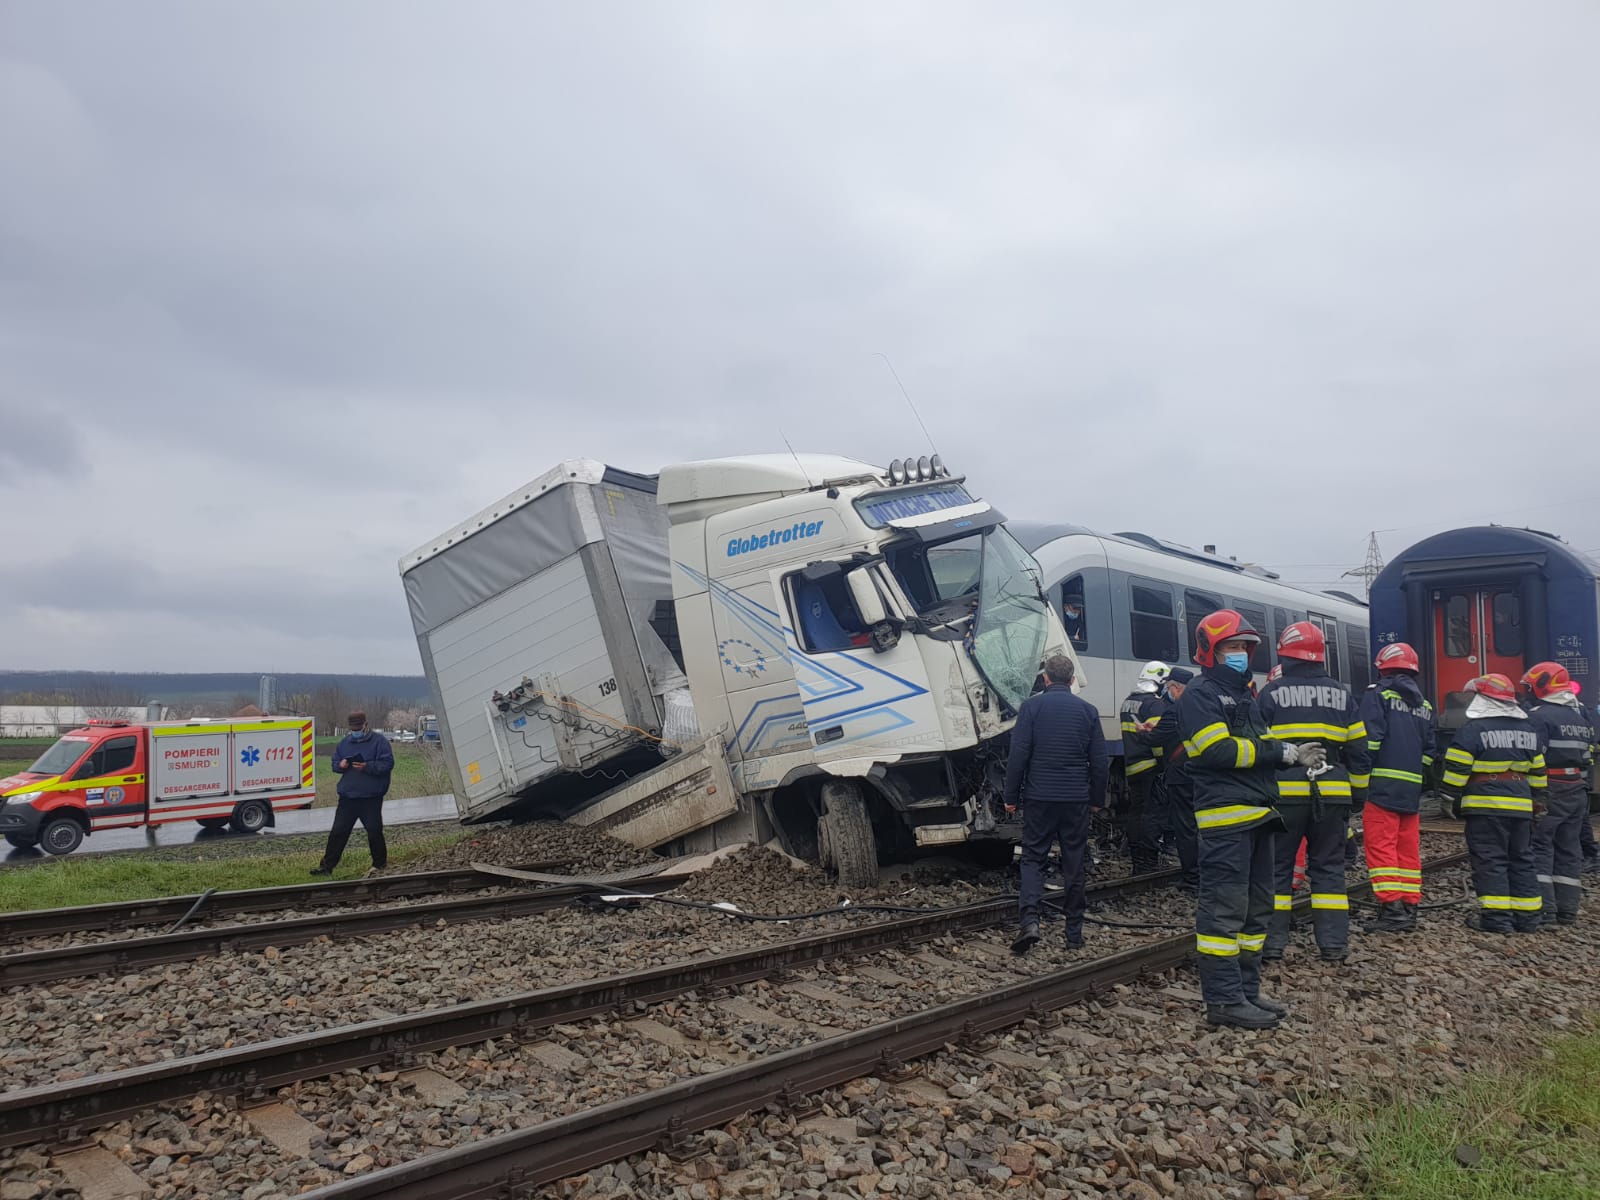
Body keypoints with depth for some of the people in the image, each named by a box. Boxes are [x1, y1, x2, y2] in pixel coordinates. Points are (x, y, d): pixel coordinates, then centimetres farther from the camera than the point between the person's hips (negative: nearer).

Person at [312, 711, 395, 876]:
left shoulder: (379, 741, -5)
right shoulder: (345, 742, 12)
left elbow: (387, 764, -13)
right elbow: (334, 763, 16)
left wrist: (367, 766, -25)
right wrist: (341, 765, -7)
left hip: (371, 797, -4)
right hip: (347, 796, 5)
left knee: (374, 832, 4)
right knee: (338, 832, 6)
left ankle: (380, 864, 20)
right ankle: (326, 866, 13)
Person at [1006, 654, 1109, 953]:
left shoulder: (1031, 706, -4)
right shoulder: (1088, 710, 4)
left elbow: (1018, 756, -8)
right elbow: (1100, 761, 6)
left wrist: (1011, 797, 0)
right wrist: (1098, 799, 16)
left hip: (1039, 797, -2)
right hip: (1077, 799, 2)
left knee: (1033, 857, 6)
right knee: (1074, 861, 10)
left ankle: (1030, 920, -13)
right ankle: (1074, 931, 16)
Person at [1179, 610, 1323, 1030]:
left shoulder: (1244, 695, 23)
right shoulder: (1200, 694, -7)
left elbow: (1260, 749, 23)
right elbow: (1218, 750, -18)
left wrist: (1293, 756, 2)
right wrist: (1280, 751, -12)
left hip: (1257, 815, 10)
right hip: (1225, 817, -10)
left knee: (1256, 907, 14)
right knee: (1225, 908, -7)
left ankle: (1246, 990, 22)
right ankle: (1223, 1001, -3)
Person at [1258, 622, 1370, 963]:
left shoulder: (1271, 694, -4)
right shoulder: (1341, 695, 7)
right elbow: (1358, 749, 10)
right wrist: (1356, 789, 18)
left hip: (1285, 793, -3)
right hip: (1332, 793, 3)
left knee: (1277, 867, 5)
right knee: (1329, 867, 11)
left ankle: (1272, 941, 5)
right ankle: (1333, 943, 12)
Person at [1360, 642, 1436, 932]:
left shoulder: (1378, 694, -4)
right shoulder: (1424, 704, 18)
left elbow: (1370, 738, -13)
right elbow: (1429, 750, 17)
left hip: (1382, 785, -7)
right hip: (1412, 788, 7)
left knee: (1381, 846, -6)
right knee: (1408, 849, 11)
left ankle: (1392, 909, -11)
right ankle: (1409, 908, 15)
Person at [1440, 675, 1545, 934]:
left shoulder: (1473, 728, -11)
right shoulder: (1529, 729, 12)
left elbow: (1457, 769, -12)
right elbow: (1537, 771, 17)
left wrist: (1451, 800, -2)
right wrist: (1538, 800, 25)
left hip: (1486, 806, -7)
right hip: (1521, 806, 7)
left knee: (1489, 861, -2)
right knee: (1521, 861, 14)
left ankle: (1496, 917, -2)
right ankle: (1526, 917, 17)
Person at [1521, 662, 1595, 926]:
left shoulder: (1538, 716, -13)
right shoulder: (1581, 716, 15)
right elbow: (1588, 756, 17)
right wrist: (1583, 790, 22)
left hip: (1549, 792, -8)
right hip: (1577, 792, 8)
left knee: (1539, 847, -4)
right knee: (1569, 849, 11)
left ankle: (1544, 909, -9)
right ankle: (1567, 909, 14)